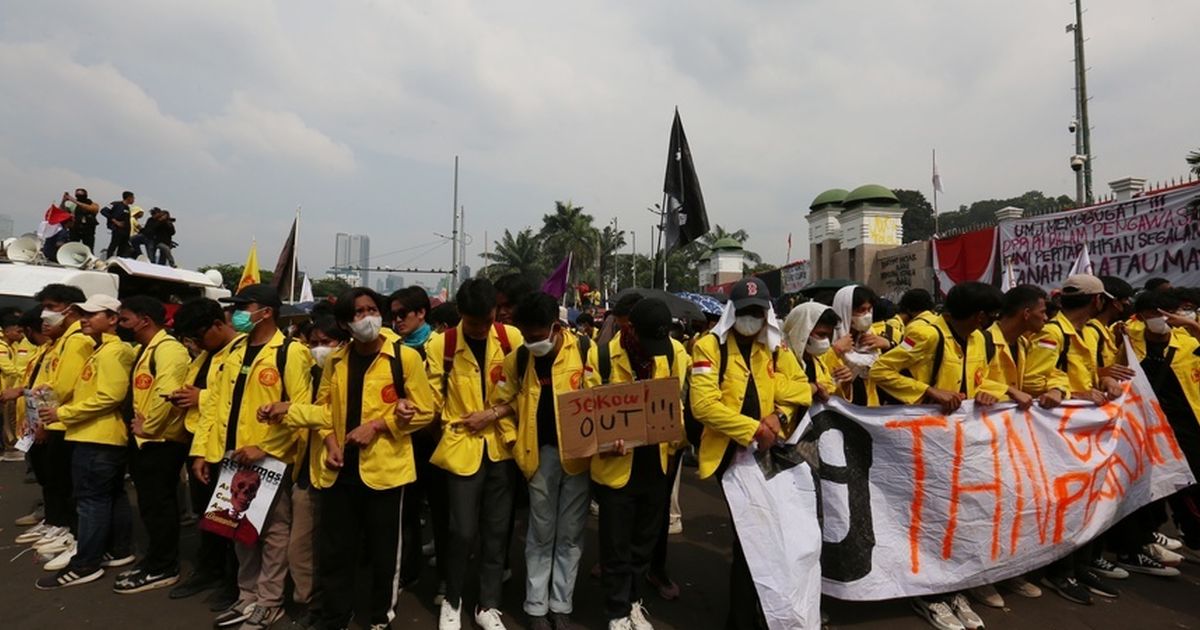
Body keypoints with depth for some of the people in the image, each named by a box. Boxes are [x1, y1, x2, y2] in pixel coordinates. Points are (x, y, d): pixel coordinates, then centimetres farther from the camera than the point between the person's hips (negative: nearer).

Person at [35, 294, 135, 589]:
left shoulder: (112, 351, -15)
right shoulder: (101, 350, 18)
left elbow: (109, 396, -23)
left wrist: (62, 413, -17)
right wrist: (64, 412, 11)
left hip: (97, 438, -10)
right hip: (103, 436, 10)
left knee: (91, 499, -4)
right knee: (112, 496, 14)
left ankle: (85, 565, 2)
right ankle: (120, 549, 23)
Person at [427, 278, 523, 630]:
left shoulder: (511, 338, -3)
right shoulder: (441, 344, -6)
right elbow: (434, 397, 0)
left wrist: (493, 414, -8)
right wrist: (449, 429, -9)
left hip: (501, 446, 2)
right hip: (461, 447, -2)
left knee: (496, 530, 10)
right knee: (463, 532, 1)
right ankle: (452, 600, 27)